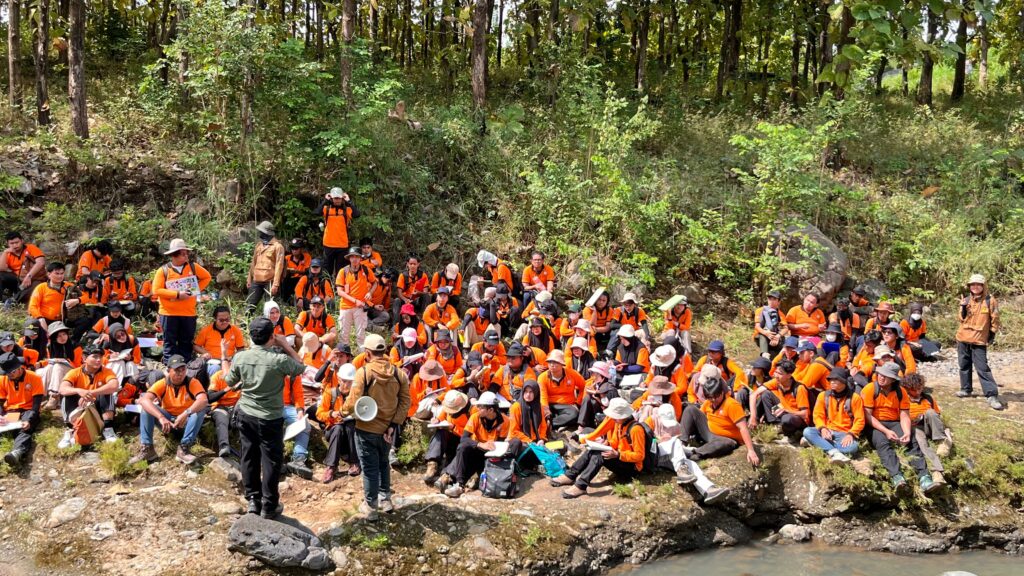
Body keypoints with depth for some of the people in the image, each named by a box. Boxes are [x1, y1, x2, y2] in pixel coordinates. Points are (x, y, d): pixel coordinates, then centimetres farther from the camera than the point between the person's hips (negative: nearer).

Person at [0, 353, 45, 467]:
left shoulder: (34, 378, -6)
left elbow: (36, 404, -10)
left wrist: (29, 420, -28)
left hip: (28, 411, -4)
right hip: (10, 412, 4)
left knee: (25, 430, -38)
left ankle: (17, 453, -70)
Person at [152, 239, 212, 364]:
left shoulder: (193, 267, 3)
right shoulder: (163, 270, -5)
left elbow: (206, 277, 17)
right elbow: (156, 290, -11)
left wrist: (197, 289, 1)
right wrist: (177, 294, -17)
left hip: (189, 312, 3)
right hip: (169, 313, -3)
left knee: (187, 342, 8)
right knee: (170, 342, 2)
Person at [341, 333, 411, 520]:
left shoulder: (363, 372, -18)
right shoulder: (398, 373, -3)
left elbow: (353, 402, -20)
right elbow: (405, 401, -4)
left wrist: (343, 412, 0)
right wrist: (394, 424, -3)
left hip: (367, 429, -4)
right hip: (388, 430, 4)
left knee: (370, 468, 8)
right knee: (383, 463, 25)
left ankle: (370, 506, 17)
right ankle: (385, 499, 33)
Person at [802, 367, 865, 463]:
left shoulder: (854, 397, 0)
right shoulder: (823, 395, 8)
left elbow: (859, 420, -3)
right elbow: (818, 415, 6)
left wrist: (850, 434, -19)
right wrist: (822, 428, -15)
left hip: (844, 434, -2)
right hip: (827, 431, 2)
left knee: (852, 447, -36)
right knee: (807, 431, -28)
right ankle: (834, 452, -41)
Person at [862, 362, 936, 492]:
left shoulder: (900, 392, 4)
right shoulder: (870, 389, -6)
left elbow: (904, 416, -1)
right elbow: (867, 415, -12)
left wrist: (907, 432, -22)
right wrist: (886, 431, -22)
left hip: (895, 423, 3)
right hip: (875, 425, -3)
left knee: (913, 442, -23)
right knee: (883, 443, -33)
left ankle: (924, 477, -36)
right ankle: (896, 476, -51)